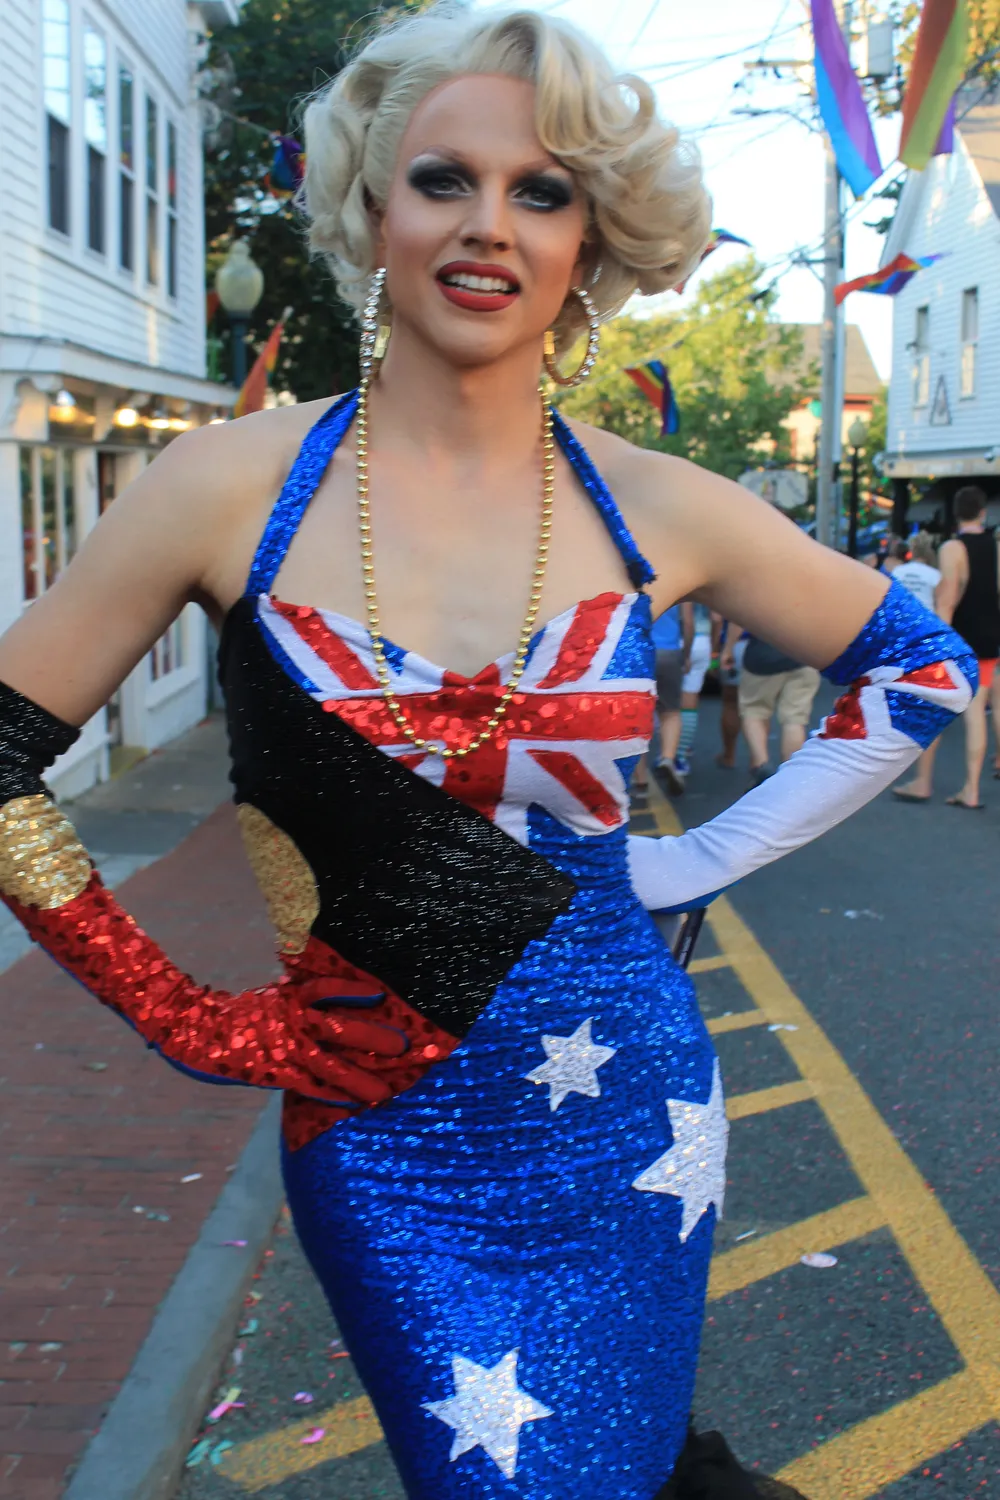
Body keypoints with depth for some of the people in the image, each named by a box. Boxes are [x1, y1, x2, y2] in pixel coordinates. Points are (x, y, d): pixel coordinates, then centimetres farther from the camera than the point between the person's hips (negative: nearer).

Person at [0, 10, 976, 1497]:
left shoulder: (656, 511, -5)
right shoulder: (234, 486, -10)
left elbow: (923, 670, 9)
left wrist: (699, 863, 2)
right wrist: (186, 1016, -3)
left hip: (627, 1118, 1)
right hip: (381, 1137, -1)